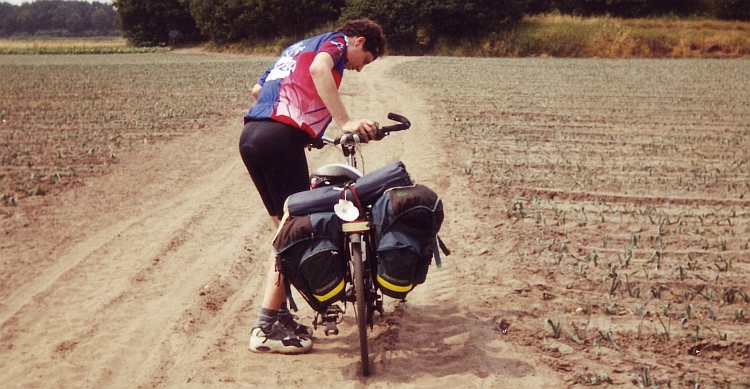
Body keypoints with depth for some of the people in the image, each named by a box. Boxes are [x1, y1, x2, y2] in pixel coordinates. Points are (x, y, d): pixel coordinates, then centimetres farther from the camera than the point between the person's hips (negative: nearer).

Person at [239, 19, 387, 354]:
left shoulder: (298, 47, 31)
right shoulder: (337, 41, 7)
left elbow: (257, 89, 38)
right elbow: (319, 69, -18)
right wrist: (345, 122, -25)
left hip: (250, 136, 9)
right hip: (280, 138, -9)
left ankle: (280, 316, 20)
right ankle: (267, 328, -3)